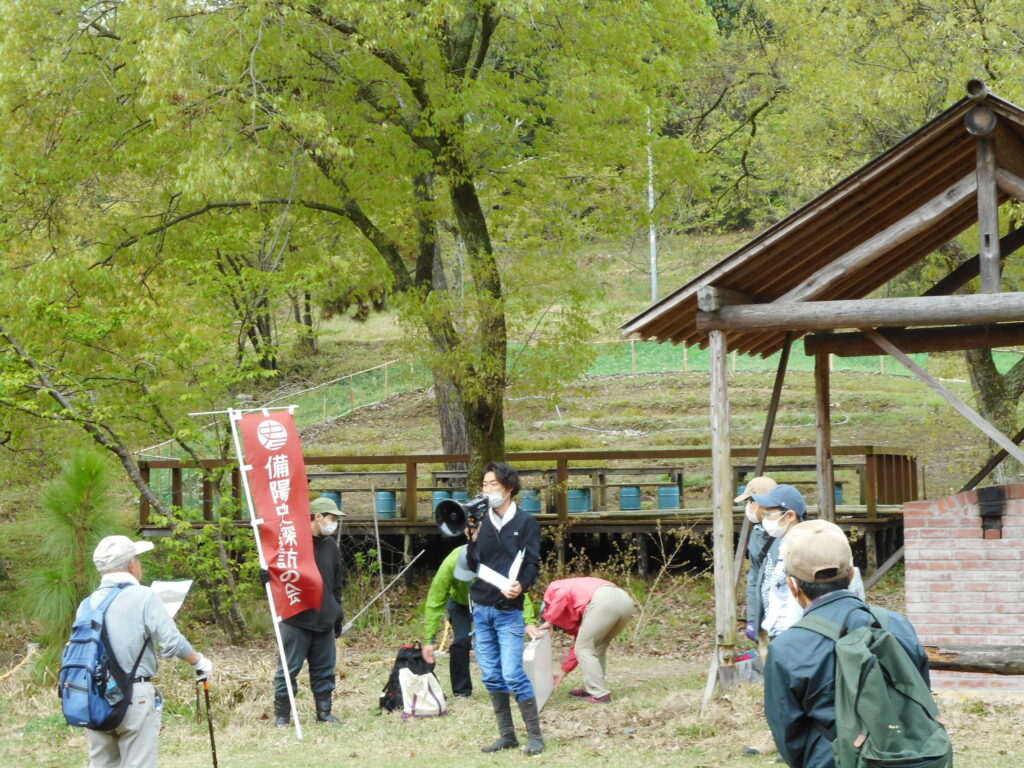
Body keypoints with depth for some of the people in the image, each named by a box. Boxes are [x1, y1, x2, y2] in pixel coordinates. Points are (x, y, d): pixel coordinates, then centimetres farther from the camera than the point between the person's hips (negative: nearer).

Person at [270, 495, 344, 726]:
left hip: (325, 621, 6)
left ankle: (324, 713, 19)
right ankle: (282, 715, 5)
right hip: (296, 620, -6)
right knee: (289, 669, -2)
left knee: (324, 670, 10)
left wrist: (338, 616, 22)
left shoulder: (331, 546, 14)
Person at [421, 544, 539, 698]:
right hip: (460, 603, -1)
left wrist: (529, 621, -54)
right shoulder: (450, 564, -39)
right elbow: (435, 602, -33)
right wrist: (429, 639, -33)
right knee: (462, 640, -18)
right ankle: (461, 690, -3)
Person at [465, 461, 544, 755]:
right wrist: (471, 541, -9)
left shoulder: (525, 524, 0)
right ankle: (507, 735, 14)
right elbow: (472, 567, 7)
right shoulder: (481, 523, 10)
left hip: (509, 610, -5)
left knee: (513, 674, -12)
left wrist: (520, 585, -24)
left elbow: (532, 564, -5)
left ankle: (534, 735, -4)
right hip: (481, 608, 5)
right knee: (492, 676, 6)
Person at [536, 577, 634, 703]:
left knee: (584, 649, 6)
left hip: (604, 600, -9)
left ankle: (600, 694, 3)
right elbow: (578, 643, 39)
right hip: (624, 599, 9)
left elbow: (562, 595, -4)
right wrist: (564, 671, 46)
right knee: (598, 648, 26)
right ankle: (590, 689, 28)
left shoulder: (553, 588, 23)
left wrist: (550, 620, 8)